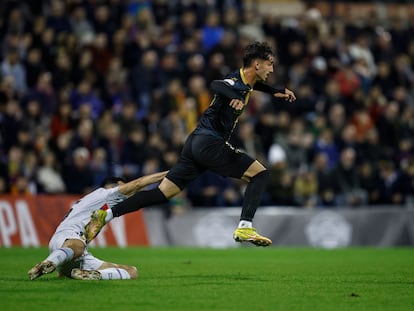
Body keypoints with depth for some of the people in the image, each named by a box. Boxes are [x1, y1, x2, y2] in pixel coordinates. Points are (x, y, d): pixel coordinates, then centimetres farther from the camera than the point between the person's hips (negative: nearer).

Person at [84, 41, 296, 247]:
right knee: (260, 173, -8)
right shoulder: (237, 83, -14)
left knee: (163, 193, 4)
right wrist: (234, 97, -56)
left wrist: (277, 92, 33)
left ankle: (106, 215, -1)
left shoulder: (245, 82, 15)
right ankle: (244, 228, -18)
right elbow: (216, 85, -38)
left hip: (196, 143, 9)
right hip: (210, 143, -9)